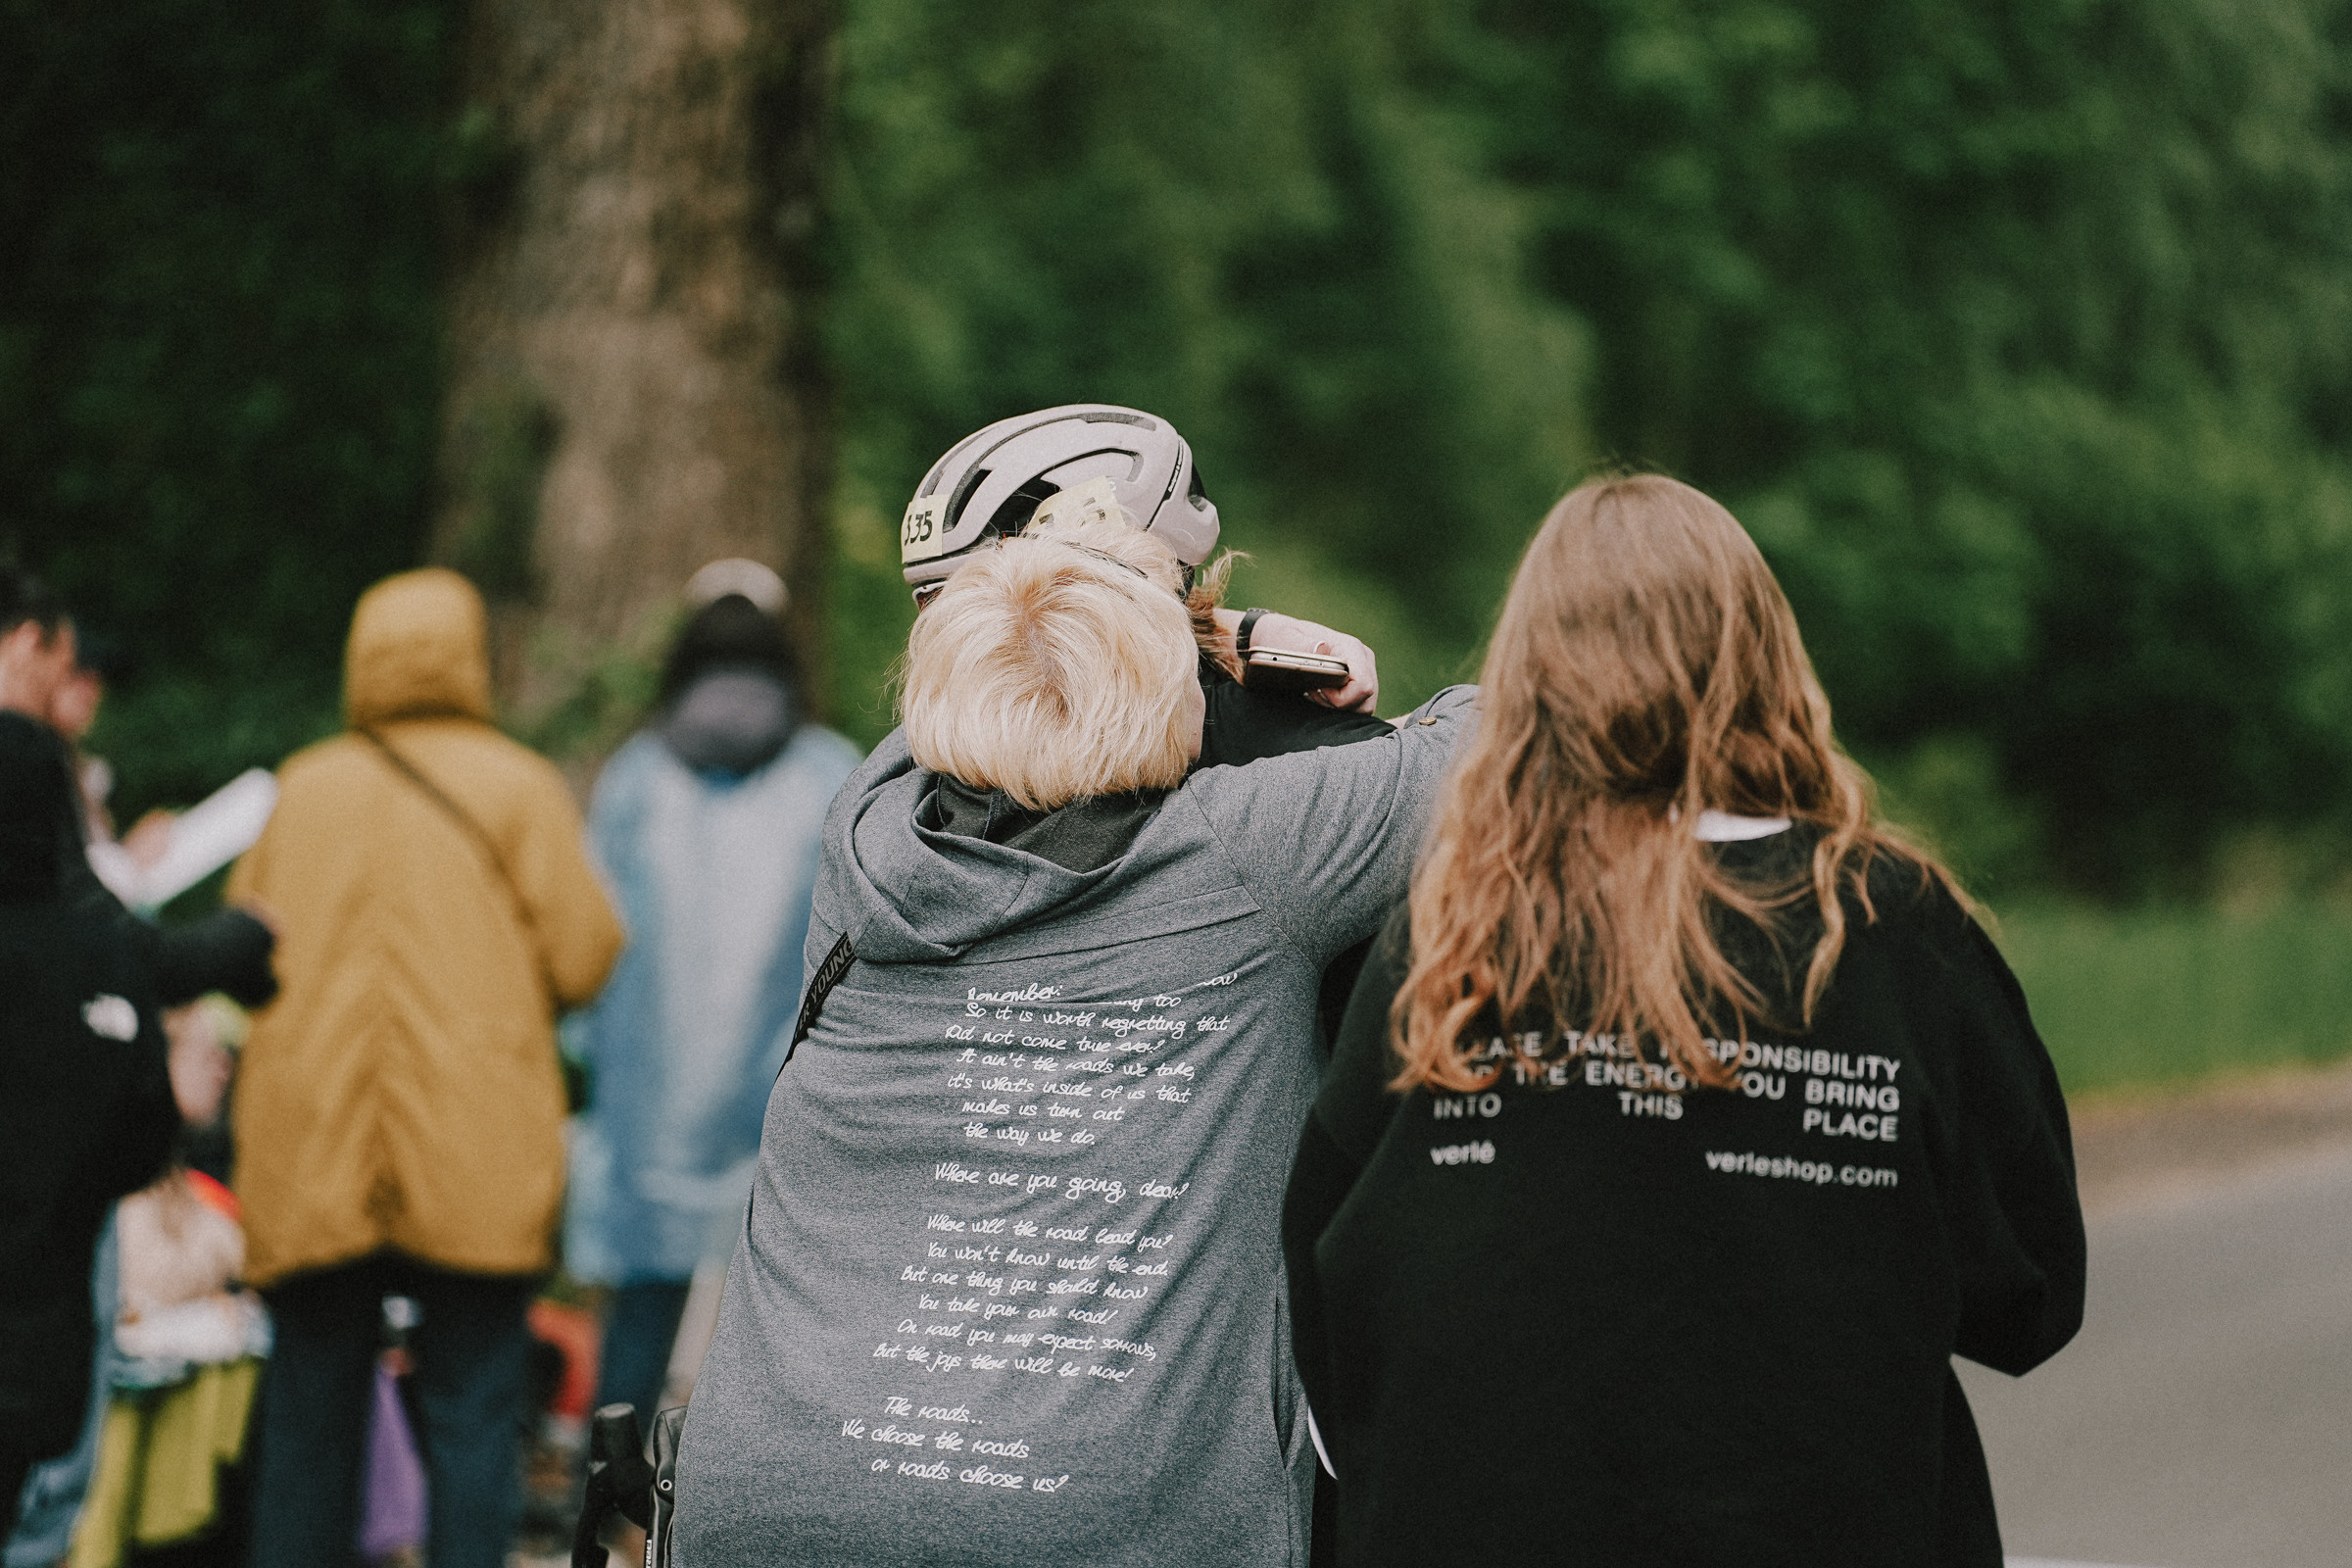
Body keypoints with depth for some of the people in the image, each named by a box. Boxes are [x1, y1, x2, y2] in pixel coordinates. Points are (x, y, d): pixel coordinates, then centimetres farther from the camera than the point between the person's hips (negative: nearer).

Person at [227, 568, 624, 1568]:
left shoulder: (300, 790, 7)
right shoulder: (517, 787, -2)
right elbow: (583, 956, -6)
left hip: (310, 1165, 3)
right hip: (476, 1147, -3)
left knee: (308, 1417, 10)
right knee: (472, 1414, 2)